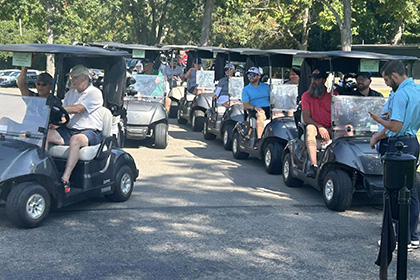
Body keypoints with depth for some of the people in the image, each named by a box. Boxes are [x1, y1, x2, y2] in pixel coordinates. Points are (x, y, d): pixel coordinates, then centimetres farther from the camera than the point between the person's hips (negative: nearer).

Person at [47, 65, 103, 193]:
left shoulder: (95, 93, -4)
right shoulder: (70, 93, 20)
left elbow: (78, 109, -17)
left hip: (90, 132, -7)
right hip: (69, 130, 7)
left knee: (75, 139, -40)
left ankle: (65, 179, -43)